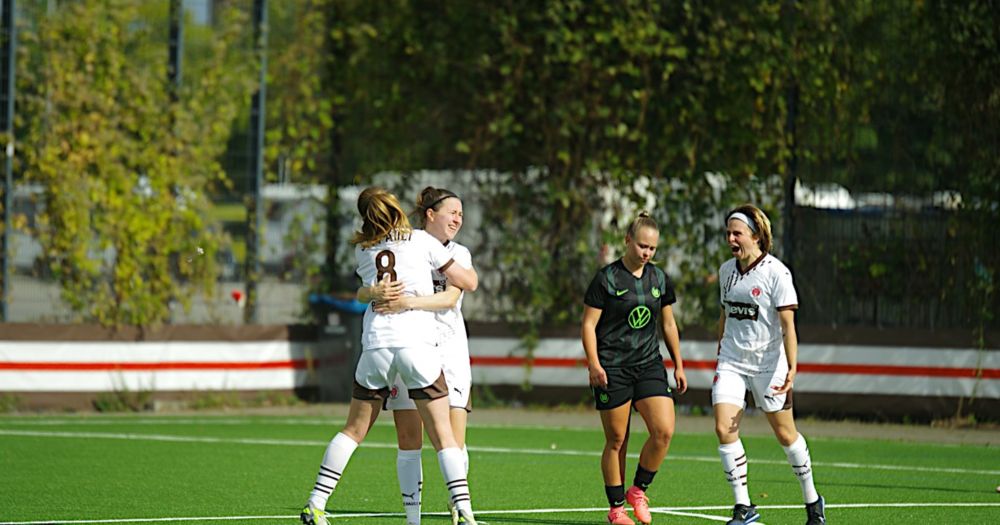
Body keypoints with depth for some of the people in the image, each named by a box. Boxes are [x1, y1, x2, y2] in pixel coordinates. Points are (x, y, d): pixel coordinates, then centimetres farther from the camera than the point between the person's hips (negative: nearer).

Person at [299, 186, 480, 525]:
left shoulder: (362, 250, 13)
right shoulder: (422, 241, 5)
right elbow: (467, 282, 12)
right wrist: (470, 272, 33)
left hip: (375, 344, 3)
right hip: (417, 345, -3)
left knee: (354, 430, 15)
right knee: (443, 437, 0)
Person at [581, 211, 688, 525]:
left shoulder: (659, 279, 9)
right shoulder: (607, 278, -5)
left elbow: (668, 325, 19)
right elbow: (588, 324, -5)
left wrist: (678, 366, 18)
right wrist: (594, 364, -15)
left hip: (649, 365, 4)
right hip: (612, 369, -4)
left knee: (664, 431, -13)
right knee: (616, 440, -1)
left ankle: (638, 490, 7)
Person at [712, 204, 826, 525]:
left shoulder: (776, 272, -12)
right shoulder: (726, 270, 6)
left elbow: (788, 324, -15)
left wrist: (792, 368, -22)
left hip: (768, 363, -5)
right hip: (731, 362, 5)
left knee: (785, 434, 6)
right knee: (724, 429, -12)